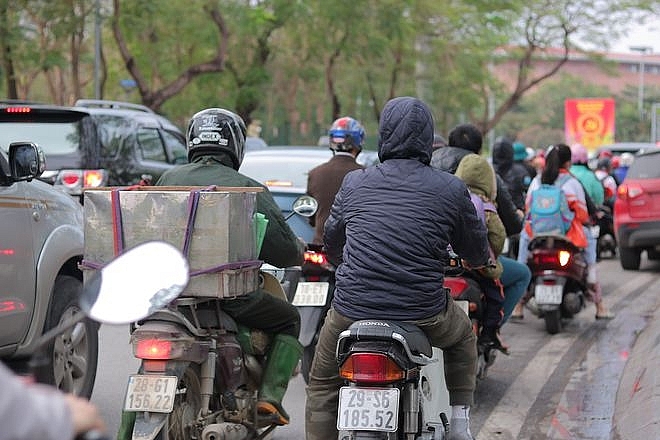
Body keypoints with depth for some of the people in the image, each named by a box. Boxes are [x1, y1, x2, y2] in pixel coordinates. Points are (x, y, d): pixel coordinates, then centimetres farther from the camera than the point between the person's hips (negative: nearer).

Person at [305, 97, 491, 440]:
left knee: (322, 385, 24)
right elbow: (477, 253, 11)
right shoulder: (451, 189, -2)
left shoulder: (354, 183, 4)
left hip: (352, 310, 0)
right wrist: (481, 260, 37)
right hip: (423, 314, 0)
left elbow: (331, 244, 19)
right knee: (463, 337, 33)